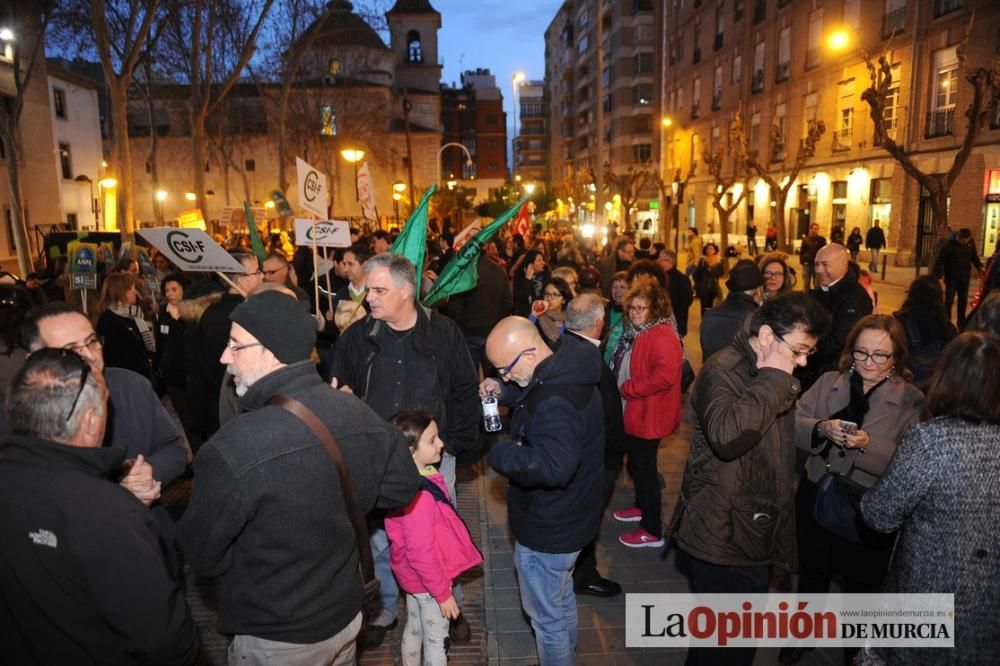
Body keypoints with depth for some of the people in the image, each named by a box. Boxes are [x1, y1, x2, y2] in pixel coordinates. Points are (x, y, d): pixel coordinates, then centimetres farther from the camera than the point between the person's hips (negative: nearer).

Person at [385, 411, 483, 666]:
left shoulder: (421, 478, -5)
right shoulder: (419, 495, -34)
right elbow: (421, 554, -29)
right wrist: (442, 592, -18)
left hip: (415, 577, 8)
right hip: (427, 580, -8)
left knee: (414, 629, 26)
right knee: (436, 640, 11)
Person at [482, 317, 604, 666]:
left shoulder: (555, 402, -34)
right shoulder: (565, 373, -3)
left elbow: (554, 465, -45)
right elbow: (532, 392, 19)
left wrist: (501, 453, -31)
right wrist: (505, 391, 2)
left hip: (548, 531, -10)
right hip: (567, 519, 10)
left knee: (547, 616, 12)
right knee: (562, 599, 30)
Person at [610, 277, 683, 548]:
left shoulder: (663, 335, -21)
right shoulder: (635, 332, 10)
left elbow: (665, 375, -32)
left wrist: (627, 389, -24)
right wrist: (621, 389, 7)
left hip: (648, 416, -10)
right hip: (632, 412, 10)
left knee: (644, 468, 0)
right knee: (636, 464, 23)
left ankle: (652, 531, 13)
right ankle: (642, 507, 44)